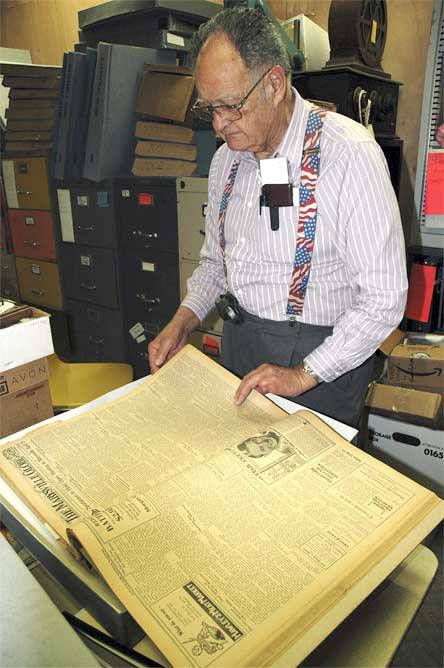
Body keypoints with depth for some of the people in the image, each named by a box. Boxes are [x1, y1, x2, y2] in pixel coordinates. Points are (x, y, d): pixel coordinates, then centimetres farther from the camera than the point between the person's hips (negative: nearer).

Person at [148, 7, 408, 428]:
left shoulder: (350, 154, -19)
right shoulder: (227, 158, 3)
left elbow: (385, 298, -20)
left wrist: (303, 374, -24)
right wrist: (184, 321, -2)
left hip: (321, 355, -6)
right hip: (237, 341, 6)